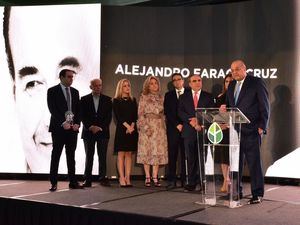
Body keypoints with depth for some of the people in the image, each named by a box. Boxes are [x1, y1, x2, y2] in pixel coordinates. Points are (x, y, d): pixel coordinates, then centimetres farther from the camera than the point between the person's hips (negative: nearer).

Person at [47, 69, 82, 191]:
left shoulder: (75, 92, 14)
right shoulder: (52, 91, -1)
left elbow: (78, 110, 12)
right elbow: (53, 110, -9)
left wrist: (77, 123, -4)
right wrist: (63, 123, -17)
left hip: (73, 127, 4)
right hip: (59, 128, -4)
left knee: (71, 156, 7)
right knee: (56, 155, -1)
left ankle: (73, 182, 10)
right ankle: (54, 183, 3)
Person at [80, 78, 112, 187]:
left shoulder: (107, 100, 9)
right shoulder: (84, 99, 8)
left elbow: (109, 116, 3)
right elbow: (82, 116, 2)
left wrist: (100, 127, -9)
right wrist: (90, 127, -11)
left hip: (103, 131, 0)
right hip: (88, 131, 0)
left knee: (102, 156, -2)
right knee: (89, 156, 1)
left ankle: (103, 178, 2)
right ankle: (87, 179, 3)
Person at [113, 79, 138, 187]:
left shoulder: (133, 100, 14)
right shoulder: (116, 101, 4)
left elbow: (135, 115, 6)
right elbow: (118, 116, -5)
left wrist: (132, 126, -10)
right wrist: (127, 126, -13)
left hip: (132, 130, 3)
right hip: (121, 129, -3)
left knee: (129, 154, 3)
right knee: (121, 154, -4)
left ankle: (127, 178, 3)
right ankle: (121, 178, -3)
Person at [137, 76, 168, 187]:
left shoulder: (161, 98, 13)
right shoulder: (143, 97, 2)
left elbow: (163, 114, 15)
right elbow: (140, 114, -4)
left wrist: (164, 127, 4)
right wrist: (146, 127, -13)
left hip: (159, 127, 3)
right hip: (147, 126, -3)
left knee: (158, 151, 0)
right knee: (146, 151, -3)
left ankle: (155, 177, 4)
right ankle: (147, 177, 1)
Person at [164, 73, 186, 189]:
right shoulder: (169, 95, 13)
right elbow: (167, 112, 4)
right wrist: (177, 124, -6)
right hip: (173, 128, 1)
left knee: (185, 154, -2)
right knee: (172, 154, -3)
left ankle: (185, 179, 1)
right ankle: (172, 180, -1)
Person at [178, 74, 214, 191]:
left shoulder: (208, 97, 11)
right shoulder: (183, 97, 14)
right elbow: (180, 112, 3)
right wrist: (191, 121, -13)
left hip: (203, 130, -1)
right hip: (189, 131, 1)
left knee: (203, 157, -3)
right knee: (191, 158, 2)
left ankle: (204, 182, 1)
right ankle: (191, 183, 6)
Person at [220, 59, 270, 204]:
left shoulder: (257, 83, -3)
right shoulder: (231, 86, 16)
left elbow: (265, 106, -5)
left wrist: (262, 126, -10)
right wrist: (224, 108, -1)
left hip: (251, 130, -6)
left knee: (254, 162, -2)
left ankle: (257, 194, 6)